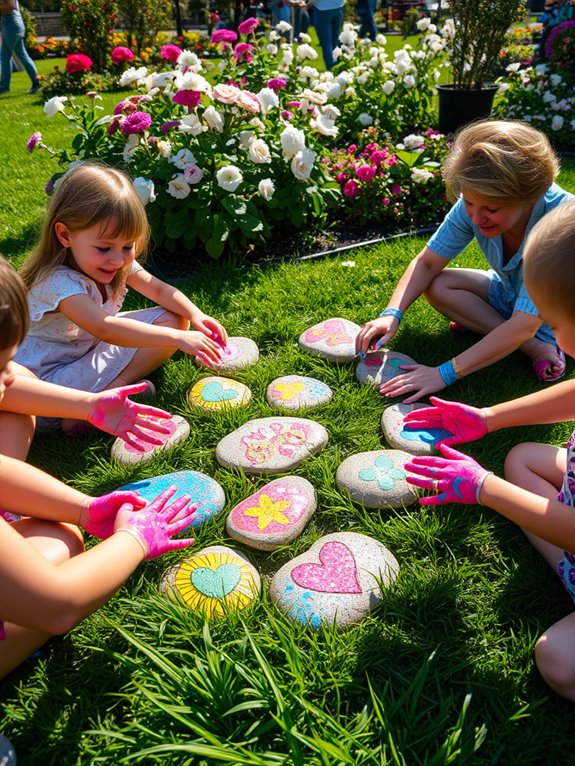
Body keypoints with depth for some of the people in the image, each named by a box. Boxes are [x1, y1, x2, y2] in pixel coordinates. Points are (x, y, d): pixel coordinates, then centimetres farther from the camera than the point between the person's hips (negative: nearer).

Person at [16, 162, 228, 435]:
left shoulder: (119, 261, -6)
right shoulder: (58, 281, -30)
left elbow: (158, 289, 2)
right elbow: (104, 328, -43)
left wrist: (195, 315, -18)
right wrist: (177, 338, -46)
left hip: (94, 347, 9)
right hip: (49, 375, -9)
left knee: (174, 318, -4)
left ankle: (113, 389, -12)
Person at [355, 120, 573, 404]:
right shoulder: (476, 202, -23)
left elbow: (522, 327, -41)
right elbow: (427, 262, -15)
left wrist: (446, 373, -45)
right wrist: (392, 314, -33)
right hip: (510, 294, 6)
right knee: (436, 286, -18)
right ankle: (538, 349, -18)